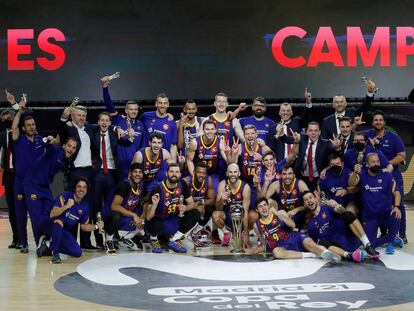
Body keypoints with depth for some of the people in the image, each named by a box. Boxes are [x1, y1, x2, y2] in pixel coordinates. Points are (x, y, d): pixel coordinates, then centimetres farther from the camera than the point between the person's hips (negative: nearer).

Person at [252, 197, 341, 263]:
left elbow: (293, 225, -15)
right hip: (283, 247, 1)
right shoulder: (257, 226, 7)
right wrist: (259, 249, 0)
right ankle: (311, 255, -36)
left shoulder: (280, 213, 2)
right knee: (276, 252, -34)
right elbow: (265, 244, 20)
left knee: (308, 243, -33)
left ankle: (327, 254, -56)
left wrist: (278, 214, -22)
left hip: (295, 237, -1)